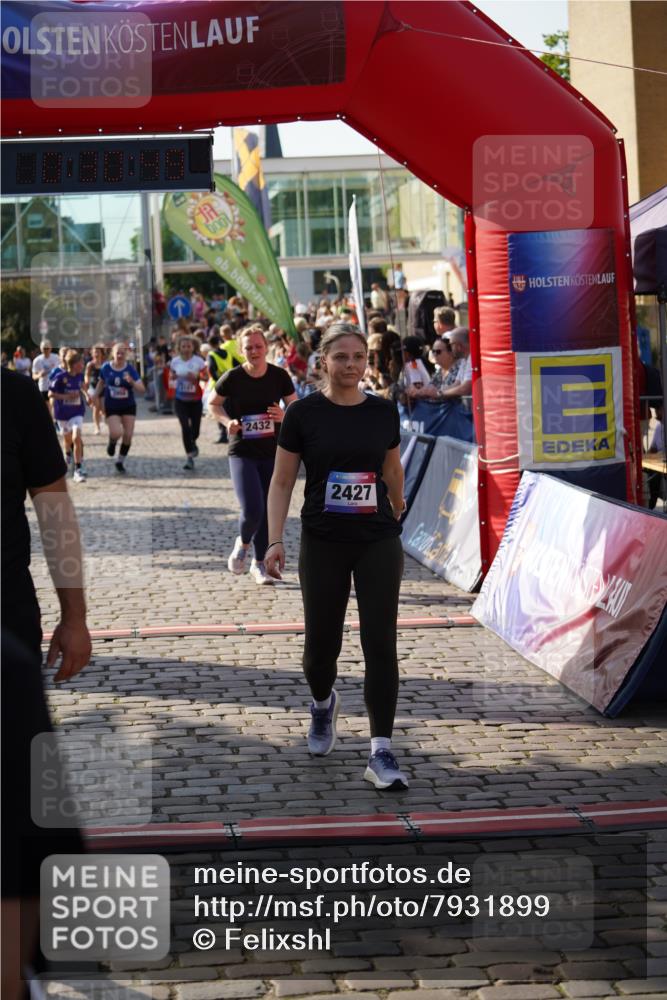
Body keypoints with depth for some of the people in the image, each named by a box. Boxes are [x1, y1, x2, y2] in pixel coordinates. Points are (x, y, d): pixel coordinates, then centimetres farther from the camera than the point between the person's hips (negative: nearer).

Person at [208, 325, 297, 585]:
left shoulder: (279, 376, -3)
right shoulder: (232, 378, -7)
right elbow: (213, 403, 8)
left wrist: (285, 416, -15)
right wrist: (227, 421, -10)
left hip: (272, 452, 3)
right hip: (242, 453, -3)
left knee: (268, 512, 8)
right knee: (252, 510, -16)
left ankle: (259, 564, 25)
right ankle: (242, 544, 18)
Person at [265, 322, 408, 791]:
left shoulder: (384, 412, 3)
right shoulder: (304, 413, -4)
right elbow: (282, 482, -1)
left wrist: (398, 510, 29)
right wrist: (275, 541, -9)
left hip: (378, 542, 1)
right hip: (323, 544, -1)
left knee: (380, 643, -6)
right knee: (321, 643, 7)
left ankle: (381, 752, -3)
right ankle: (323, 703, 42)